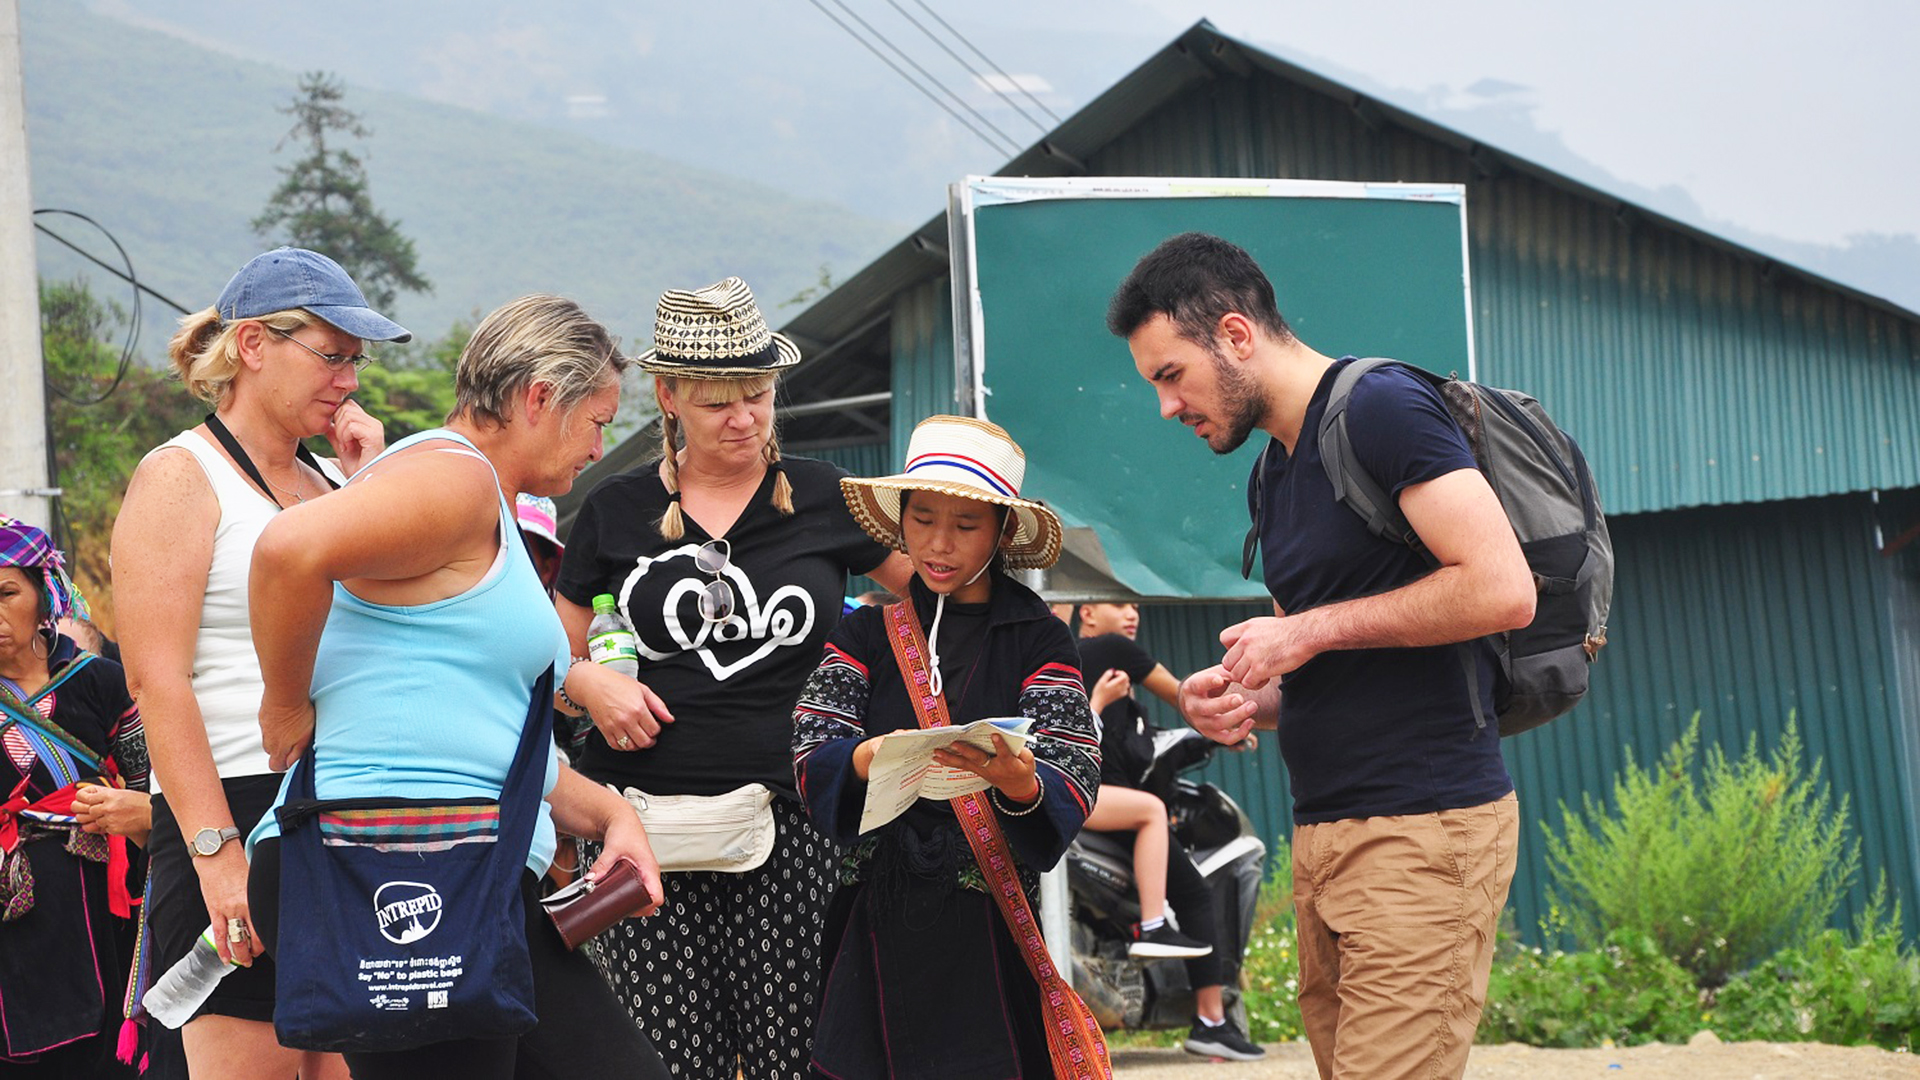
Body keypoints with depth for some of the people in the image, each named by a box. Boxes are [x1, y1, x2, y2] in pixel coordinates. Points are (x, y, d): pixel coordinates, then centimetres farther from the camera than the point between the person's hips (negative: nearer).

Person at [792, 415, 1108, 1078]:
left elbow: (1072, 789, -8)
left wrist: (1017, 781, -31)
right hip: (877, 920, 2)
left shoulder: (1038, 642, 3)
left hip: (989, 923, -2)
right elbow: (811, 761, -3)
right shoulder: (866, 637, 10)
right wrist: (865, 762, -25)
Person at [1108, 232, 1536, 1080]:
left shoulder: (1380, 409, -8)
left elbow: (1502, 589, -18)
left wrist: (1313, 629, -11)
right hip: (1325, 834, 9)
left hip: (1423, 824, -9)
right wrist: (1245, 700, 8)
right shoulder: (1271, 476, 21)